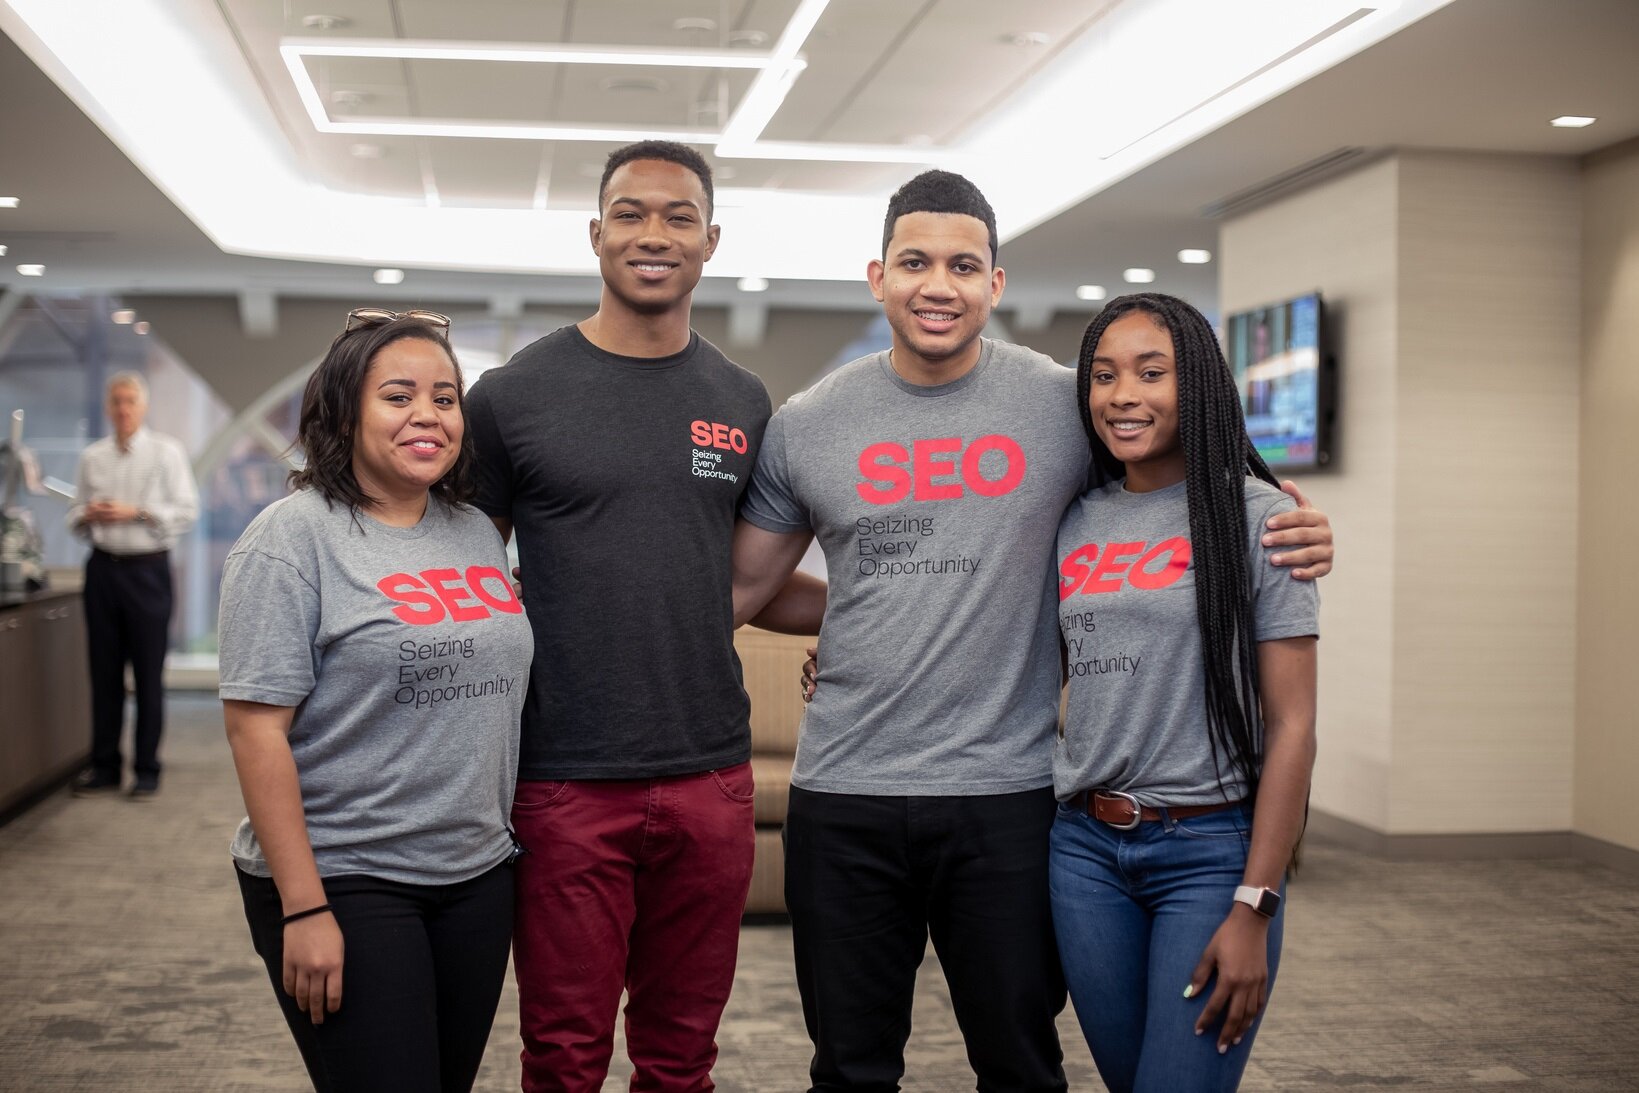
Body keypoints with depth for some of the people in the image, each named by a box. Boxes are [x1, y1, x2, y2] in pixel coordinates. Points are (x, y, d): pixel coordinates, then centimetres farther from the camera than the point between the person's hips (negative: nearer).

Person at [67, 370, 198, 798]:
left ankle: (147, 769, 7)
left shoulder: (167, 452, 0)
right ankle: (104, 766, 16)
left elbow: (186, 510, -6)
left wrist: (135, 512, -15)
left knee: (149, 674, 0)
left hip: (147, 567, -4)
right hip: (103, 567, 4)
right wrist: (88, 515, -6)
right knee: (104, 671, 7)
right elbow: (75, 514, 17)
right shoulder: (92, 456, 12)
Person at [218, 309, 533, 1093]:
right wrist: (303, 908, -18)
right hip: (344, 882, -6)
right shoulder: (294, 537, -10)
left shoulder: (479, 534, 9)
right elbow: (256, 728, -14)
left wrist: (515, 849, 13)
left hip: (476, 877, 6)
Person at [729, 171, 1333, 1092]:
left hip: (1008, 796, -1)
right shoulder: (806, 427, 2)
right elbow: (746, 586, 9)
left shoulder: (1068, 405, -2)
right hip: (845, 793, 1)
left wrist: (1295, 537, -11)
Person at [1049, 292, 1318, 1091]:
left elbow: (1291, 726, -8)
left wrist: (1254, 909, -13)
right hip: (1085, 847, 5)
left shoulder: (1254, 516, -6)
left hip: (1211, 849, -4)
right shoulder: (1076, 523, 9)